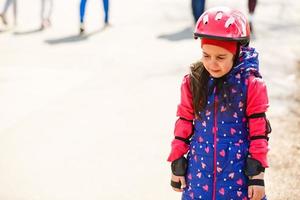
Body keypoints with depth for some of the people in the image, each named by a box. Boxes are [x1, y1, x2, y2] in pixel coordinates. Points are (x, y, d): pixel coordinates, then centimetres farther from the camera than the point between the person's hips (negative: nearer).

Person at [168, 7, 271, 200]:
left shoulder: (251, 84, -9)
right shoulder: (192, 82, 0)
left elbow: (259, 132, -6)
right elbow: (184, 125, 7)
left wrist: (257, 174, -7)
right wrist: (177, 166, 8)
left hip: (238, 171, -3)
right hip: (200, 170, 3)